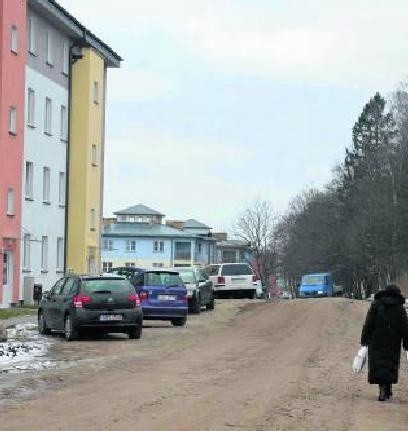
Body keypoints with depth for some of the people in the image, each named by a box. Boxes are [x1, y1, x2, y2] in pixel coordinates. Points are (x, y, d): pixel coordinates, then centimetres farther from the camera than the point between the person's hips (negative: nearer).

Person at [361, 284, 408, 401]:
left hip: (377, 342, -1)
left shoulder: (376, 305, 2)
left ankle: (383, 387, -21)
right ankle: (388, 390, 15)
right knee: (391, 364, 11)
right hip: (393, 344, 1)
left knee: (378, 364, -4)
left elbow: (368, 324, -2)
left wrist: (364, 339, 0)